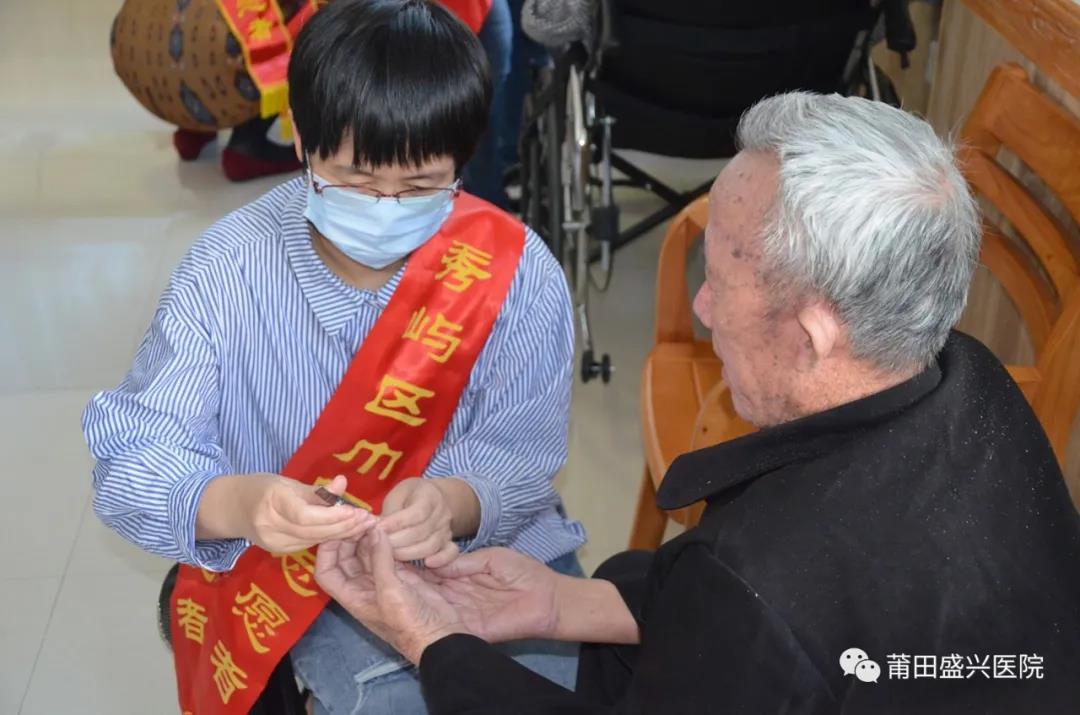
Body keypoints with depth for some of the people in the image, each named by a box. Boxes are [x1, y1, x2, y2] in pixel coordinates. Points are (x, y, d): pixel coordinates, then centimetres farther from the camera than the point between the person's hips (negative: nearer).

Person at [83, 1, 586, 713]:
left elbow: (519, 455, -13)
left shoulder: (516, 271, -14)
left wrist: (452, 504, -37)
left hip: (494, 544, 1)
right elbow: (132, 458, -17)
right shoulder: (229, 269, -15)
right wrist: (238, 505, -40)